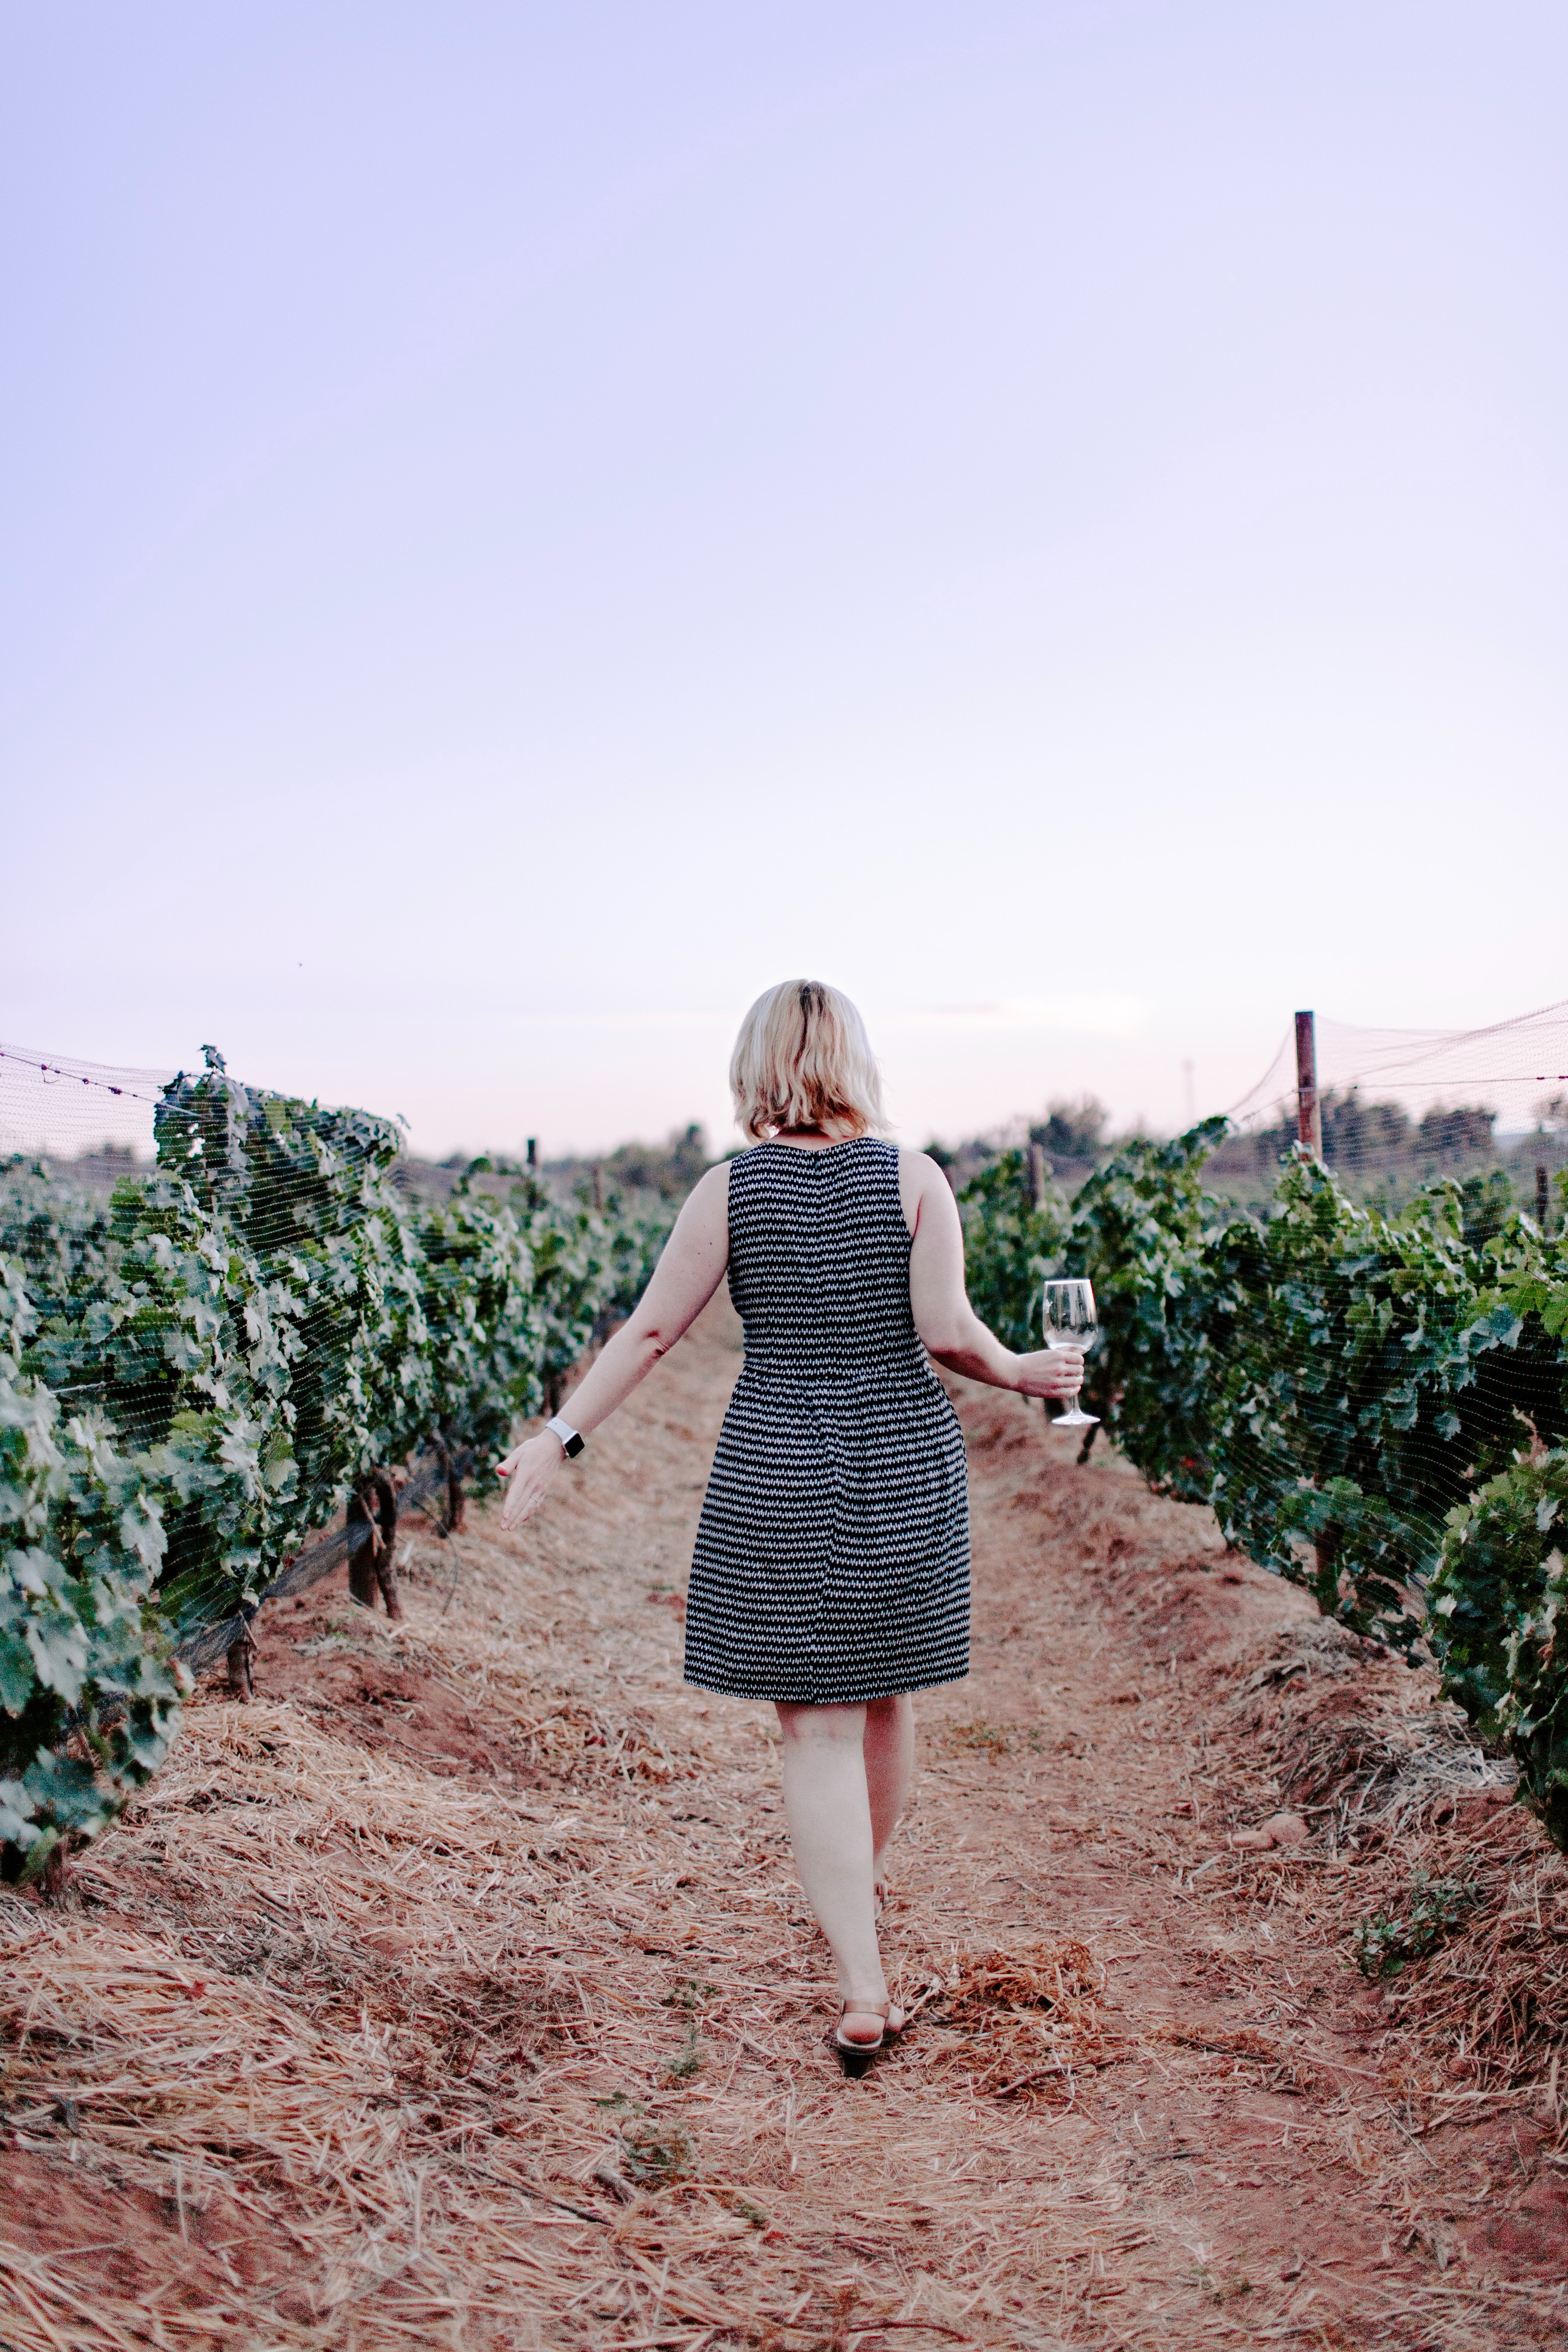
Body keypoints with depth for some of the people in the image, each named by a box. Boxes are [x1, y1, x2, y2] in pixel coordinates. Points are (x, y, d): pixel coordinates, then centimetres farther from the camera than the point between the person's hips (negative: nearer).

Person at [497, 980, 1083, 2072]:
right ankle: (866, 1884, 44)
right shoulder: (913, 1178, -4)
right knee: (884, 1697, 20)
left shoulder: (731, 1189, -4)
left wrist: (562, 1435, 5)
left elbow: (649, 1332, -4)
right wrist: (1022, 1374, 9)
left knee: (817, 1726, 3)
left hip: (777, 1471, -1)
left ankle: (864, 1992, 0)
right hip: (906, 1463, 2)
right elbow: (948, 1332, -10)